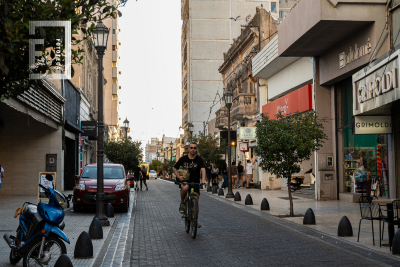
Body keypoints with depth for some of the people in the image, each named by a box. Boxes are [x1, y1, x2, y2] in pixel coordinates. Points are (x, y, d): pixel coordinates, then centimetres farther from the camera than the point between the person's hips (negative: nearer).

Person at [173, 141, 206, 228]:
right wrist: (179, 176, -12)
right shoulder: (183, 159, 0)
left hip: (195, 182, 1)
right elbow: (175, 169, 9)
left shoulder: (199, 159, -4)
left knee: (196, 200, -6)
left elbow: (203, 169, -21)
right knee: (184, 188, -35)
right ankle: (182, 203, -7)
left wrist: (203, 179, -40)